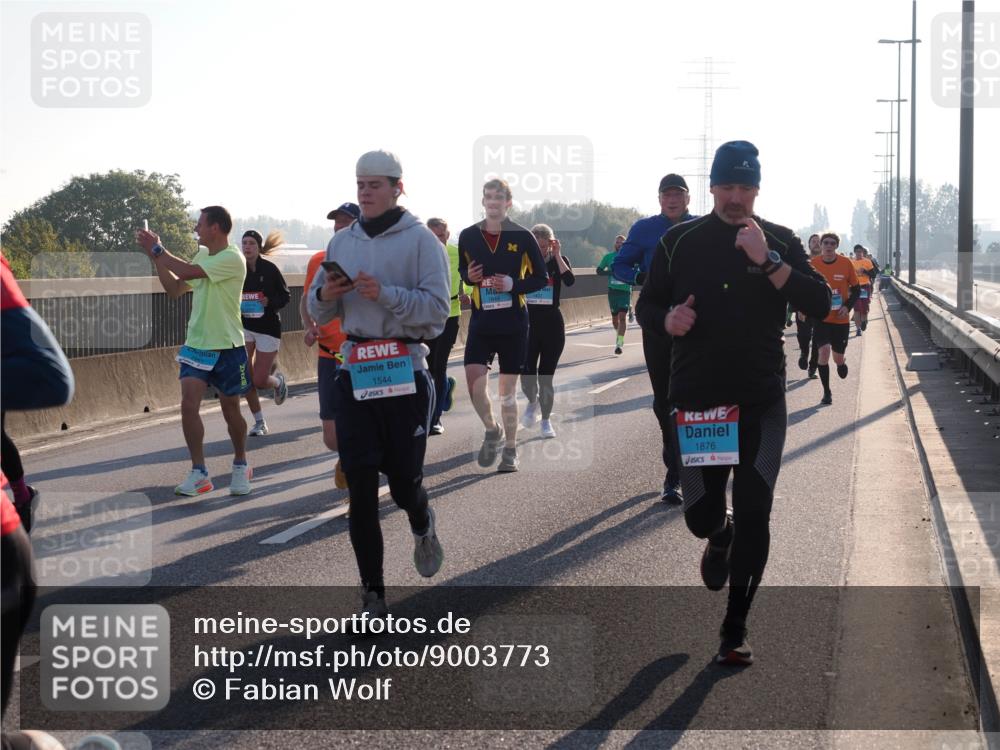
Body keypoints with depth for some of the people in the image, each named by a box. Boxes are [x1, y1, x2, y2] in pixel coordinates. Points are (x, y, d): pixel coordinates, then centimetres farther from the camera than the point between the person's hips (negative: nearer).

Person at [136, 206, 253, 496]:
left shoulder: (232, 259, -17)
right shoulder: (201, 256, 9)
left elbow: (187, 272, -25)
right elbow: (174, 289, 13)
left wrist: (157, 249, -15)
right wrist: (155, 256, 4)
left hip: (227, 347, -6)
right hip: (196, 344, 6)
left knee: (231, 410, 7)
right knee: (188, 405, -8)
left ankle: (240, 466, 29)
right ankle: (199, 474, -3)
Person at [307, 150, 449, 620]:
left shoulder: (420, 241, -3)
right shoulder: (341, 242, 12)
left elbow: (438, 307, -12)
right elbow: (319, 313, 16)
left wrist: (385, 294, -23)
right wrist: (325, 295, -6)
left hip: (405, 372, -4)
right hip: (354, 372, 4)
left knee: (404, 479, 1)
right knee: (360, 485, -1)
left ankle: (423, 528, 39)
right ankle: (372, 594, 5)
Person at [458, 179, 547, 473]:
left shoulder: (522, 237, -4)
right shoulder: (468, 236, 3)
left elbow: (541, 278, 2)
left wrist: (514, 285, -15)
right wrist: (468, 276, -5)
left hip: (513, 322, -1)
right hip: (481, 321, 2)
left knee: (508, 388, 4)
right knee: (474, 380, -12)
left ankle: (510, 449, 18)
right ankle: (492, 430, 15)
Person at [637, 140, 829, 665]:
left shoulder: (780, 242, 2)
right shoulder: (680, 243, 4)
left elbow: (819, 305, -10)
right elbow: (646, 307, 9)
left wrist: (768, 262, -21)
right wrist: (667, 320, -14)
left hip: (761, 401, -1)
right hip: (696, 399, 1)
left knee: (753, 513, -6)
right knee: (700, 513, 4)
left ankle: (735, 629, 6)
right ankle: (719, 537, 44)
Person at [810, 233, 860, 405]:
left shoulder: (846, 263, -5)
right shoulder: (813, 264, -5)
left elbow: (856, 289, 3)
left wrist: (847, 306, -12)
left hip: (841, 318, 1)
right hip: (821, 317, -1)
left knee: (838, 357, 7)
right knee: (824, 351, -18)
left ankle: (841, 362, 48)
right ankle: (826, 392, -4)